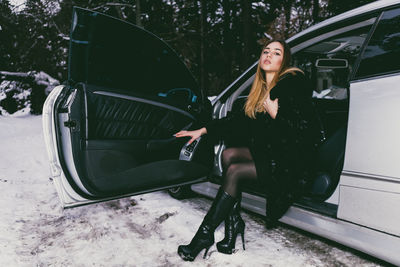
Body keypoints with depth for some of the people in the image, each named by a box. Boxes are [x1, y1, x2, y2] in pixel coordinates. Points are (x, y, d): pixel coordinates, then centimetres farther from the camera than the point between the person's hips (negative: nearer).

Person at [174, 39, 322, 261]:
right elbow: (239, 121, 16)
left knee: (235, 171, -20)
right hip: (271, 154, 8)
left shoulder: (293, 84, -11)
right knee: (229, 154, -12)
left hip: (295, 164, -7)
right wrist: (203, 130, 12)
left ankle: (204, 236, -11)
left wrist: (275, 113, -16)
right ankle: (233, 229, -14)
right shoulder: (261, 90, 13)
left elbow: (307, 130, -18)